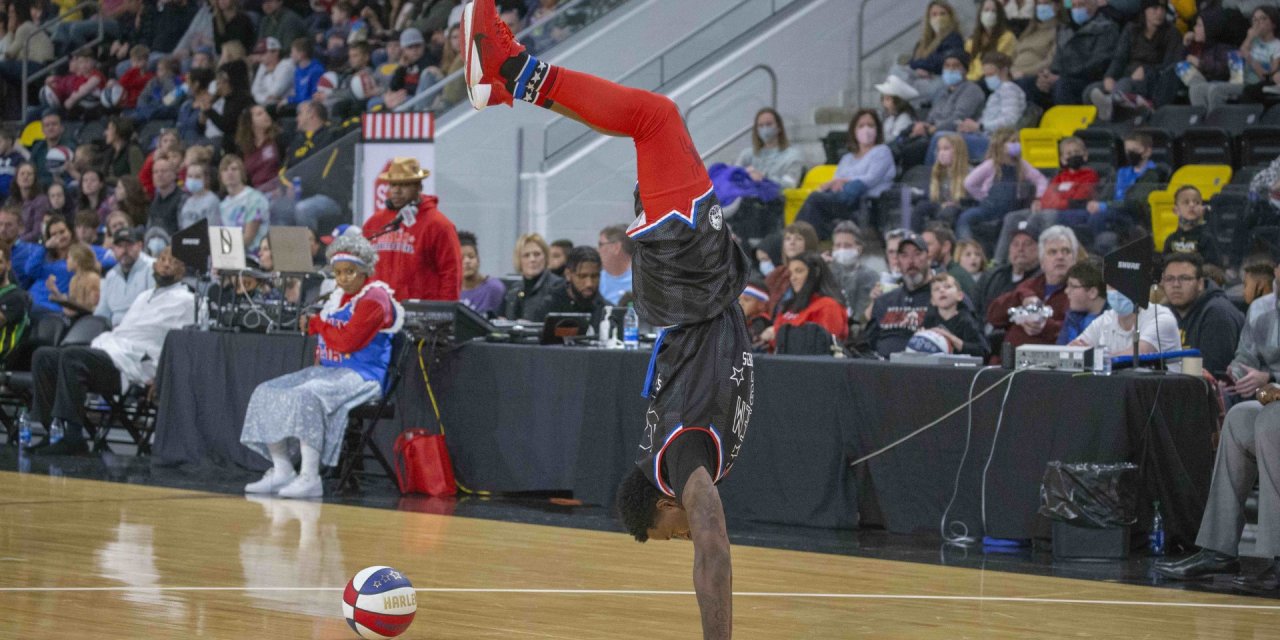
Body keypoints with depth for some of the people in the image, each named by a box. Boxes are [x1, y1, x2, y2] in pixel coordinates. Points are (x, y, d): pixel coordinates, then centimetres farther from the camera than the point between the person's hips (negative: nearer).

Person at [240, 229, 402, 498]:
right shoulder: (339, 297, 18)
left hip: (362, 375, -10)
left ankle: (310, 478, -36)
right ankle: (282, 472, -5)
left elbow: (347, 341, -18)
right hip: (329, 370, 10)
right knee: (268, 393, -2)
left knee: (307, 396, -35)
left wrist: (317, 323, -4)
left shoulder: (374, 299, -10)